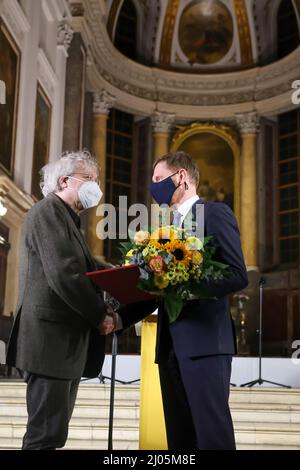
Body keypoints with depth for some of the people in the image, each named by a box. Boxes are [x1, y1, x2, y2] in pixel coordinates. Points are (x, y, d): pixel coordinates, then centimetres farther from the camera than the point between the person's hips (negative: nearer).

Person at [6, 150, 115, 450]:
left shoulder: (67, 218, 23)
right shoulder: (49, 211, -7)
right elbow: (63, 275, -19)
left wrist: (100, 310, 1)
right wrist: (100, 315, -9)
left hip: (65, 341, 10)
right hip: (50, 338, -10)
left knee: (53, 432, 12)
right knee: (47, 435, -8)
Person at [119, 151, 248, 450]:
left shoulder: (214, 214, -1)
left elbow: (238, 276, -11)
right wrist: (121, 318, 5)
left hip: (204, 340, -8)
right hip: (170, 344, 8)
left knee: (212, 432, -9)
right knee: (179, 434, 9)